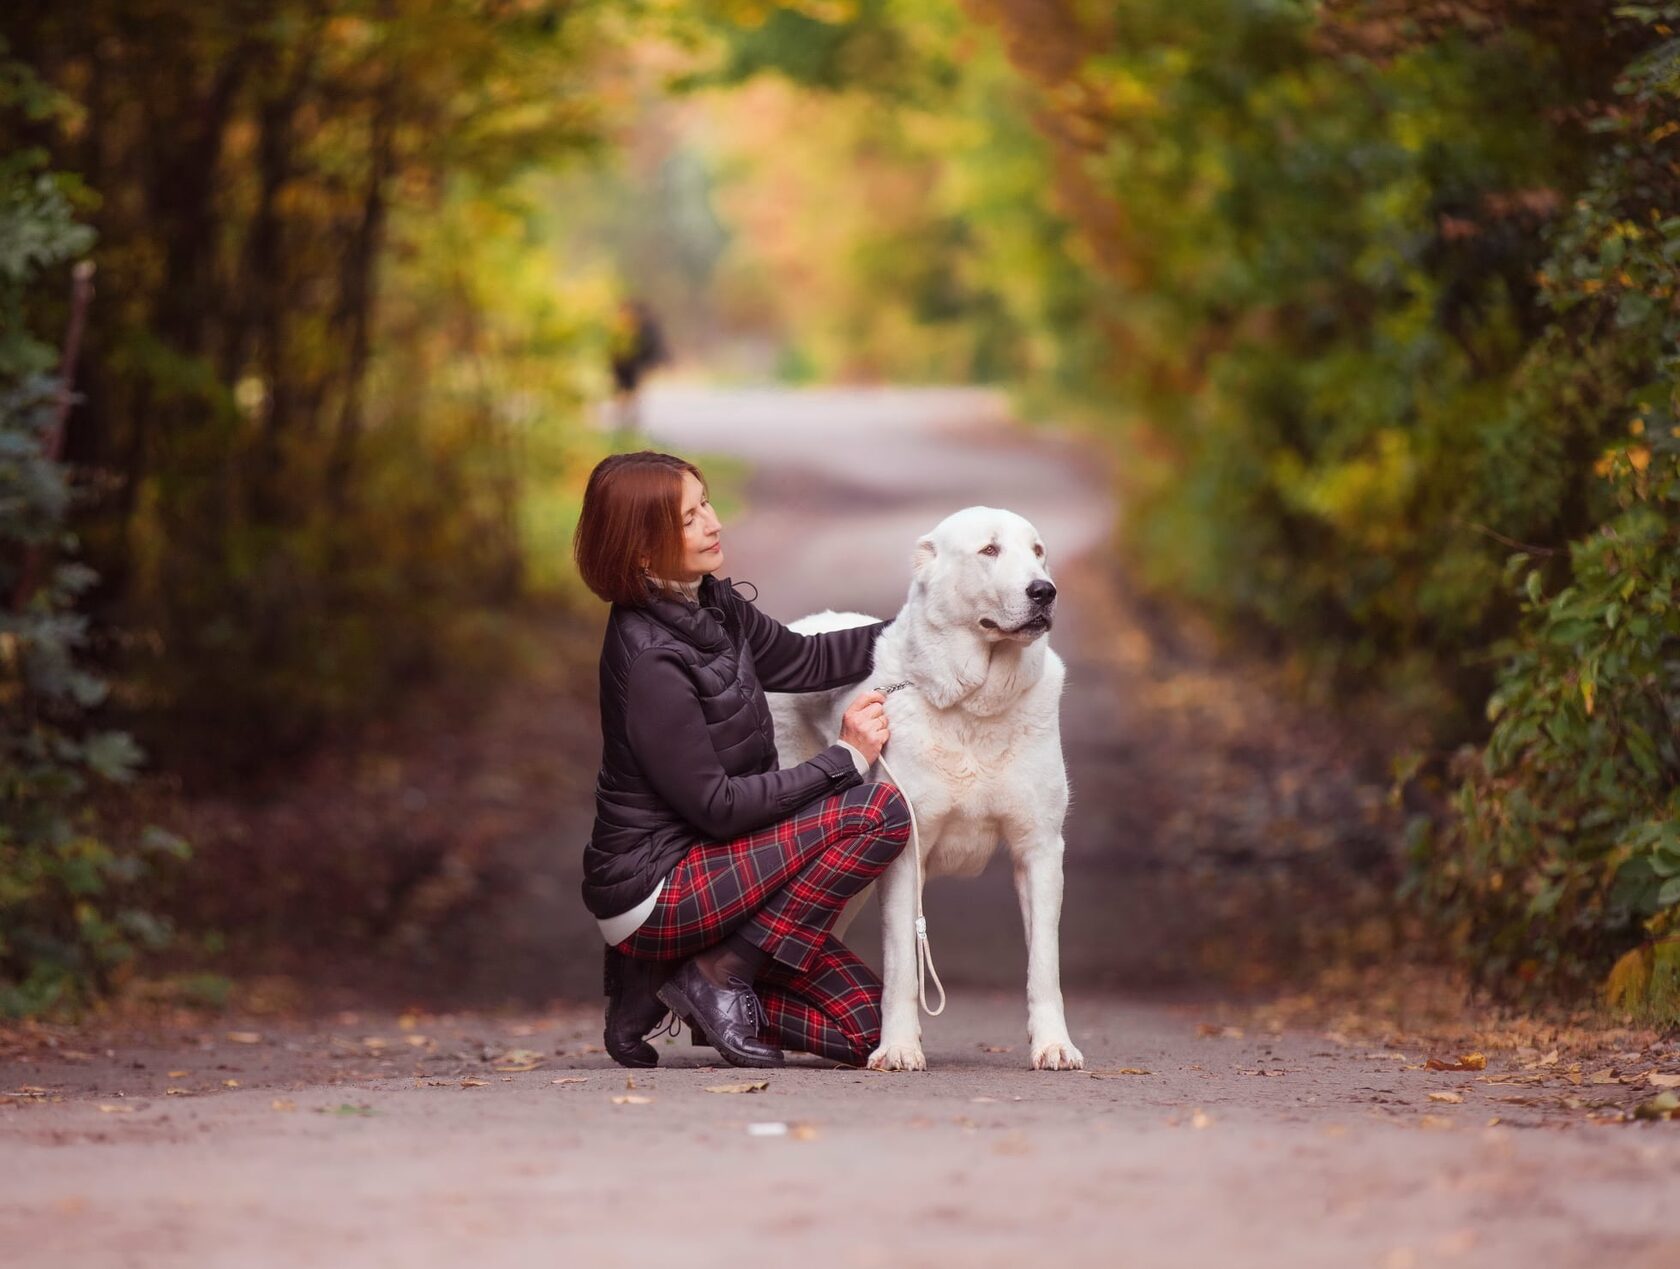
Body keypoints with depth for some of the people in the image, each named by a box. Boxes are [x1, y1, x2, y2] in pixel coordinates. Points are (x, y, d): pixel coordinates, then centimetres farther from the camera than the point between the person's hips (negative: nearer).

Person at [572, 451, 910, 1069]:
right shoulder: (649, 658, -22)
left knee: (863, 1027, 3)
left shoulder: (710, 604, 4)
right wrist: (844, 757, -14)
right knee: (879, 812, -18)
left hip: (704, 868, 9)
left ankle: (666, 979, 10)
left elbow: (803, 660, 21)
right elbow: (715, 806, -20)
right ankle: (720, 975, -9)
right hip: (653, 890, -9)